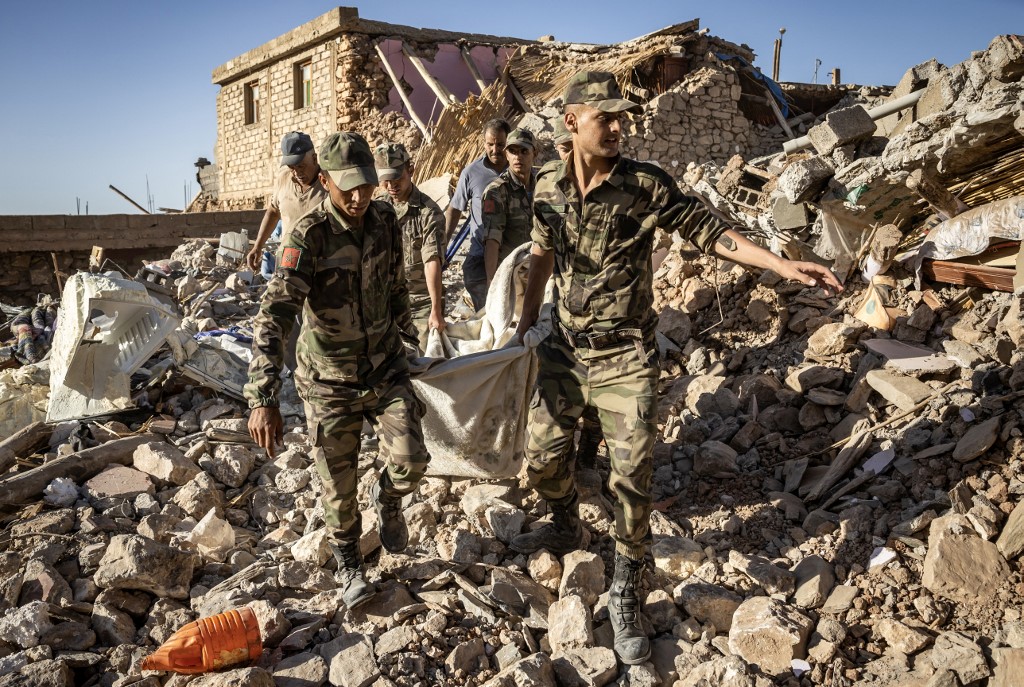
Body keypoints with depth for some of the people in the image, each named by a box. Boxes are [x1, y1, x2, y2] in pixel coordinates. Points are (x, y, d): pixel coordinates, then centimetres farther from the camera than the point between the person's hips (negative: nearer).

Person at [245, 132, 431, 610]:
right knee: (339, 486, 6)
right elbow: (274, 316, -31)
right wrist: (263, 399, -40)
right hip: (329, 378, -3)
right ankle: (348, 564, 34)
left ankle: (387, 497, 26)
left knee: (410, 461, -11)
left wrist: (405, 334, 24)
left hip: (385, 366, 3)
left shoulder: (385, 220, -5)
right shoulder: (309, 235, -22)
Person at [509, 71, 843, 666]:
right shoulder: (549, 188, -1)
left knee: (632, 477, -2)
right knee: (544, 453, 14)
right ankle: (566, 529, 46)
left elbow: (709, 230, -9)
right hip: (563, 350, 4)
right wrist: (527, 321, 18)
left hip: (625, 358, -3)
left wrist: (784, 266, -18)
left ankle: (627, 594, 18)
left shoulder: (646, 184, -11)